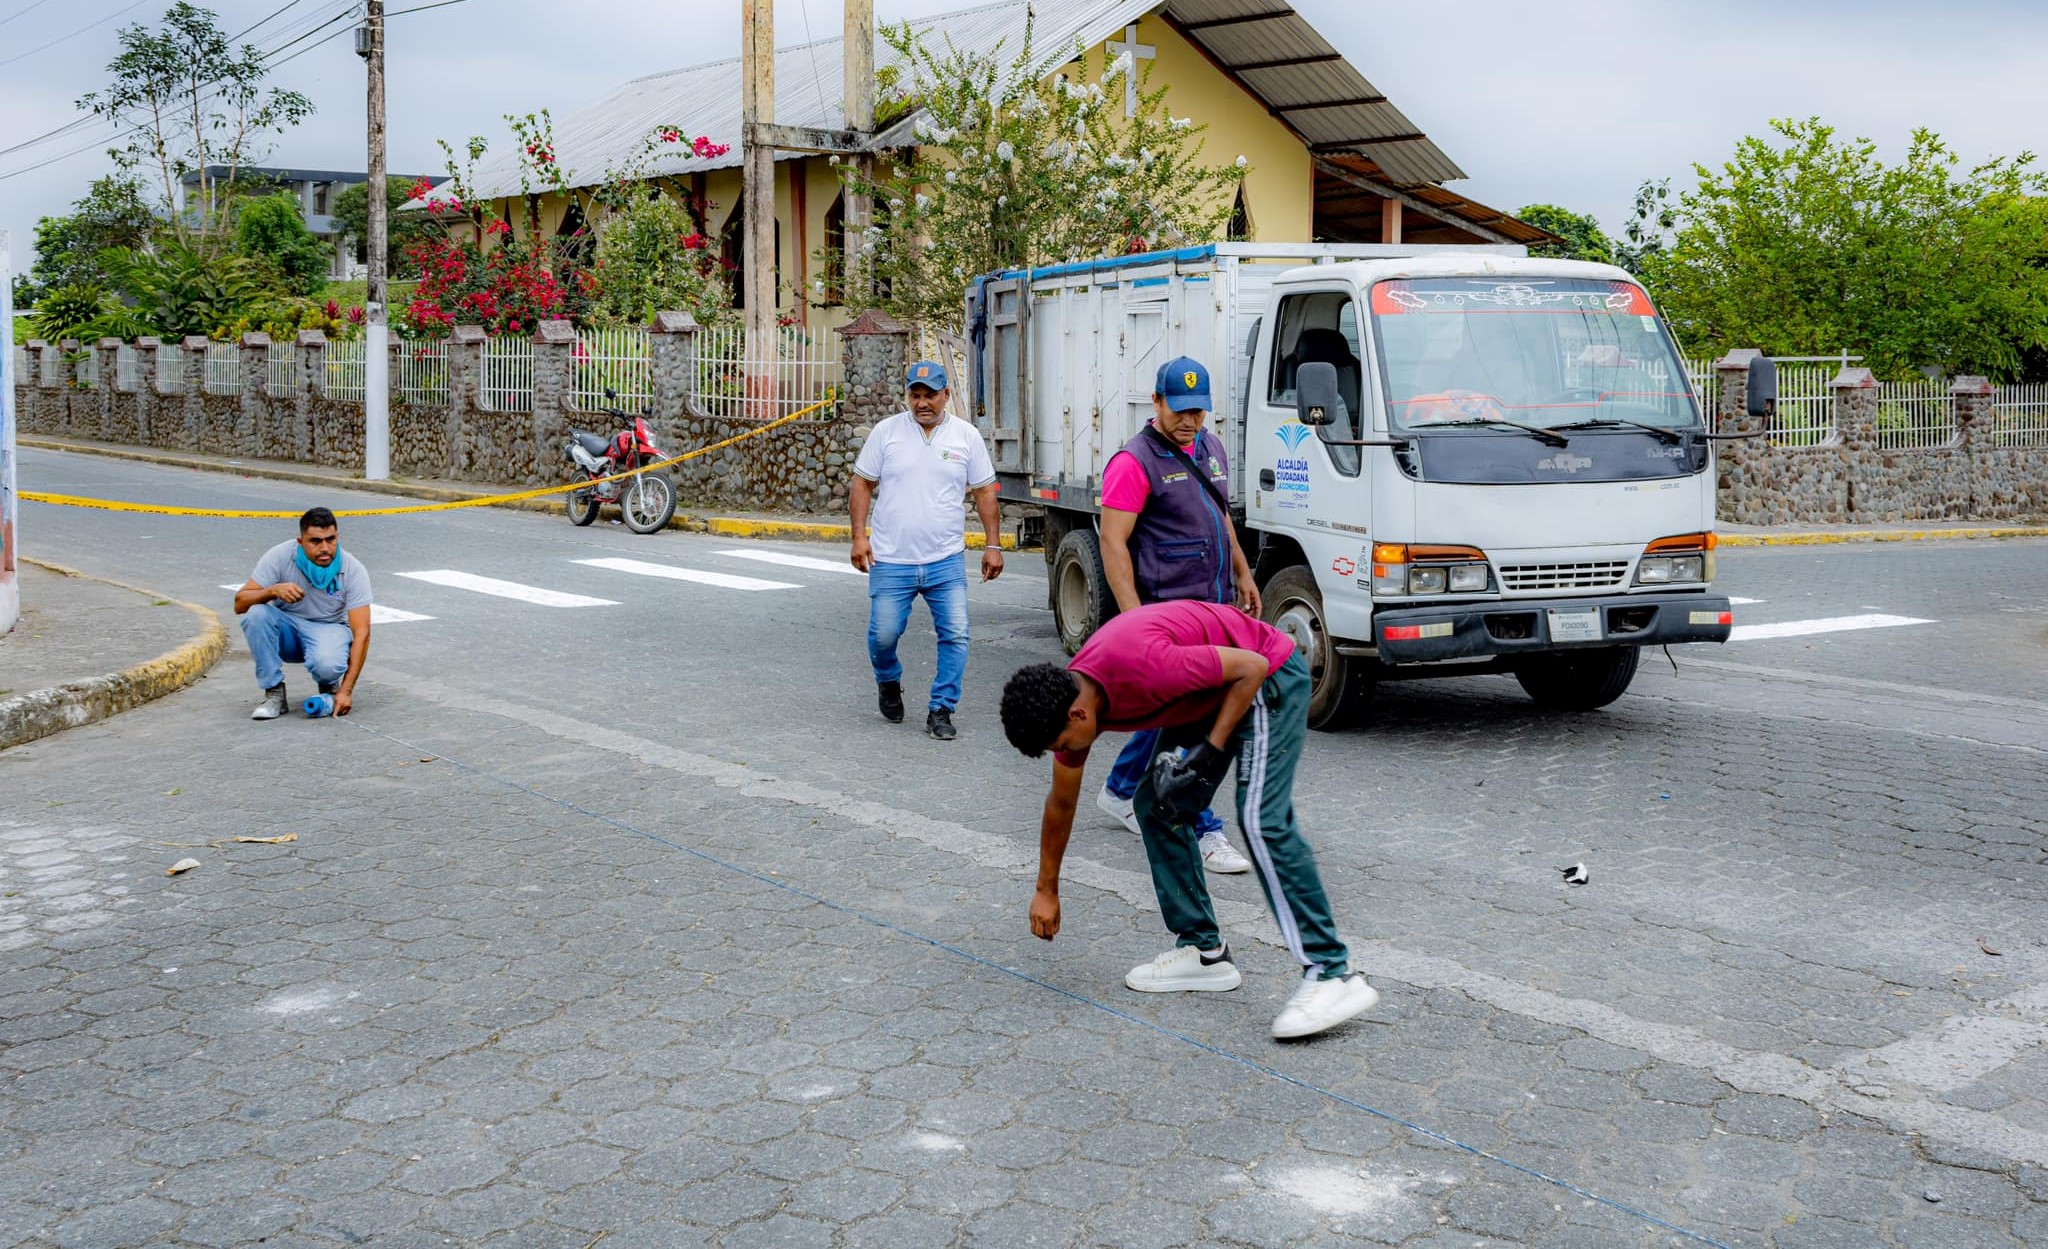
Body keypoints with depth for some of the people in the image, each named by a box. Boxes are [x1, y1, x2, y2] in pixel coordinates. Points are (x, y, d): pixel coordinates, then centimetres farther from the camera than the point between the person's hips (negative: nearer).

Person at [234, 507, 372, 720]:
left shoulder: (354, 570, -19)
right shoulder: (280, 556, -17)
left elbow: (361, 634, -22)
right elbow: (240, 603, -16)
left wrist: (346, 690, -30)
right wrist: (273, 591, -38)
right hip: (286, 630, 2)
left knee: (326, 663, -38)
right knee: (256, 614, -32)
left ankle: (330, 686, 2)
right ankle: (274, 693, -17)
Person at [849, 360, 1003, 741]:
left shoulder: (967, 436, 4)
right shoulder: (886, 431, 1)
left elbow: (984, 492, 9)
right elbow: (862, 484, 5)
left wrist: (993, 544, 4)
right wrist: (859, 535, -3)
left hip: (946, 562, 1)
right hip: (891, 562, -1)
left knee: (955, 635, -5)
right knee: (883, 635, 2)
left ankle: (940, 711, 7)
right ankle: (888, 683, 33)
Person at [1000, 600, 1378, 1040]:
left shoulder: (1141, 666, -34)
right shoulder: (1068, 700, -7)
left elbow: (1251, 666, -23)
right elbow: (1060, 804, 10)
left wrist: (1212, 749, -22)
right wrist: (1047, 891, 18)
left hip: (1267, 675, -9)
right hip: (1209, 696, 9)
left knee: (1262, 820, -20)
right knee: (1156, 805, 4)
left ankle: (1332, 974, -20)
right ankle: (1204, 950, 10)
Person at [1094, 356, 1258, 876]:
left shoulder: (1211, 448, 12)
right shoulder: (1135, 463, -13)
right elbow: (1113, 543, -16)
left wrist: (1242, 572, 24)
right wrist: (1134, 619, -22)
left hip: (1215, 605, 8)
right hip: (1169, 611, -8)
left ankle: (1120, 790, 35)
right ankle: (1203, 832, -2)